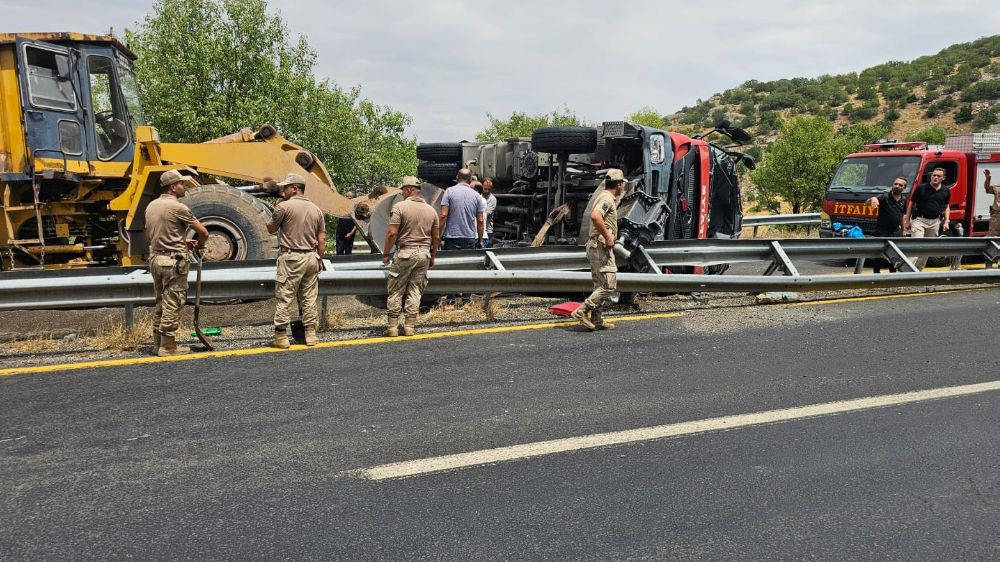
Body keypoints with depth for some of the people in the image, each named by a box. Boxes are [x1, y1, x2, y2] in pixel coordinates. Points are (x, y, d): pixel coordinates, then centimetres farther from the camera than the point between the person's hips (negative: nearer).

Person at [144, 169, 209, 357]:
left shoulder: (151, 206, 10)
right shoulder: (178, 207, -13)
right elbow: (203, 232, -11)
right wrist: (198, 245, 13)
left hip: (155, 258, 8)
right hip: (174, 261, -8)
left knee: (160, 304, 16)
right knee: (172, 306, -2)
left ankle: (158, 343, 21)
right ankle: (168, 347, 2)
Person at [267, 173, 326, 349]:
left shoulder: (284, 206, -7)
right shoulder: (316, 209, 9)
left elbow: (271, 229, 5)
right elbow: (322, 240, 10)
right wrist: (319, 260, 17)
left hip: (291, 257, -5)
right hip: (311, 257, 5)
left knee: (284, 298, 0)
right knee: (309, 298, 10)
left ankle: (281, 337, 1)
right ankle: (311, 334, 14)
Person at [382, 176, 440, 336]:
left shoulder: (400, 207, -8)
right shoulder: (431, 210, 8)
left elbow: (392, 233, -13)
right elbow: (436, 237, 11)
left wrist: (386, 254, -3)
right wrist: (432, 256, 22)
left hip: (405, 252, -4)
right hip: (424, 253, 5)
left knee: (395, 291, 5)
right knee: (415, 291, 10)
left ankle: (393, 327, 6)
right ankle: (410, 326, 11)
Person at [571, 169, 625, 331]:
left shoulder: (604, 197, 19)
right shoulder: (607, 198, -14)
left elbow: (596, 217, 34)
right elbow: (595, 216, -32)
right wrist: (607, 236, -26)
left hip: (596, 248, 11)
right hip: (601, 247, -11)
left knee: (600, 286, 12)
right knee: (609, 285, -10)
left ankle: (597, 320, 16)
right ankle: (582, 311, -10)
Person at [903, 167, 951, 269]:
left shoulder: (946, 191, 6)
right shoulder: (921, 188, -5)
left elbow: (946, 207, 18)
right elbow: (911, 204, 1)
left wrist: (946, 222, 9)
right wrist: (907, 220, -2)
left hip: (935, 222, 5)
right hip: (919, 220, -5)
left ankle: (918, 269, 21)